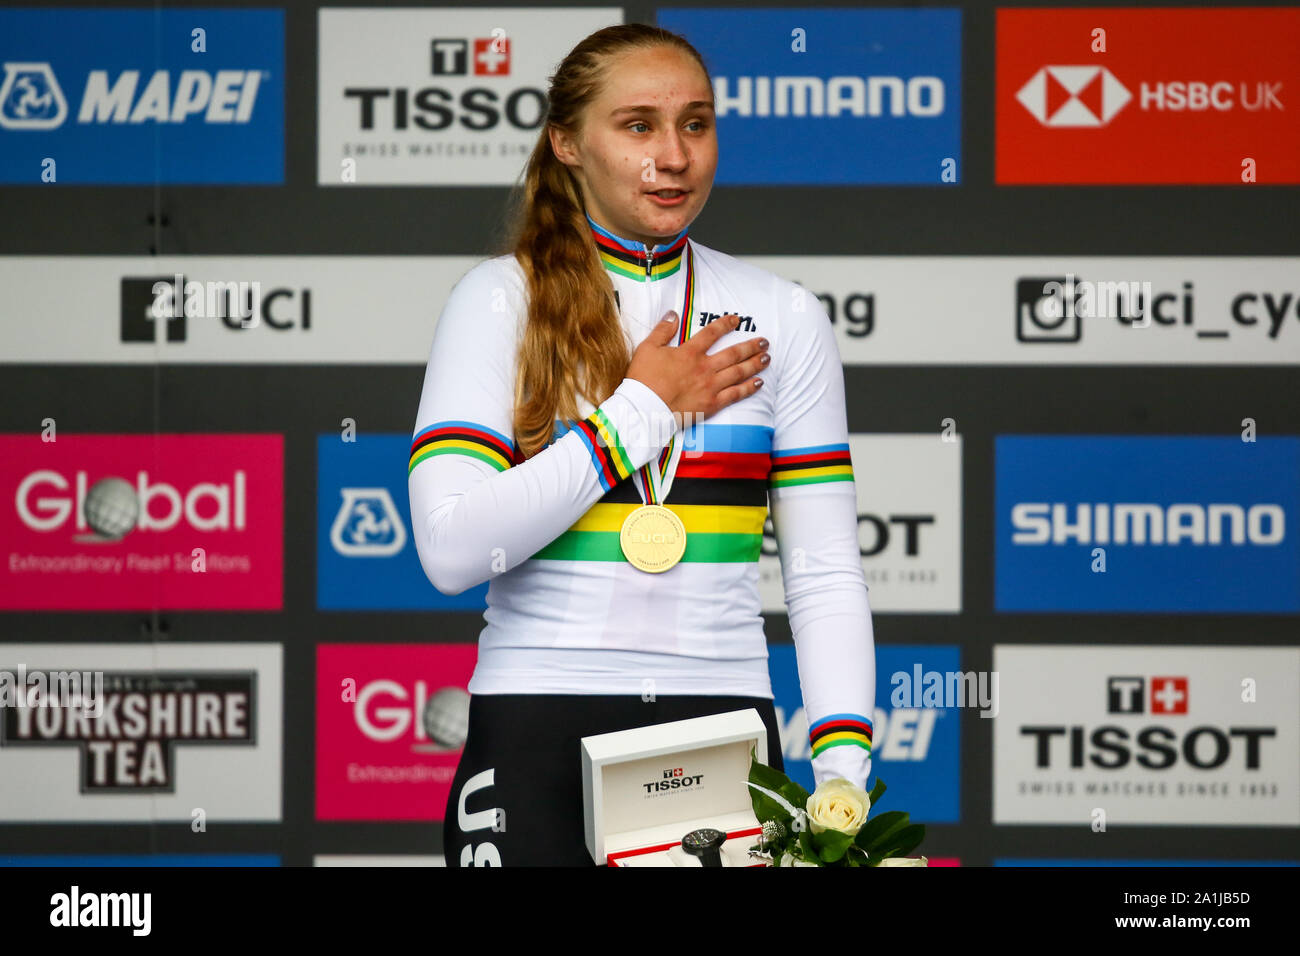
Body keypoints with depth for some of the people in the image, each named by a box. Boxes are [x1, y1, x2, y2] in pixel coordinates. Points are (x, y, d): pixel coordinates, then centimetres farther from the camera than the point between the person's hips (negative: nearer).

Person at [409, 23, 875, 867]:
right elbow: (452, 549, -11)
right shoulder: (503, 300, 1)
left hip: (723, 718, 2)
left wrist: (843, 774, -5)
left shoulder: (782, 318, 9)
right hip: (538, 730, -2)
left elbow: (826, 576, 7)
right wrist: (641, 410, -7)